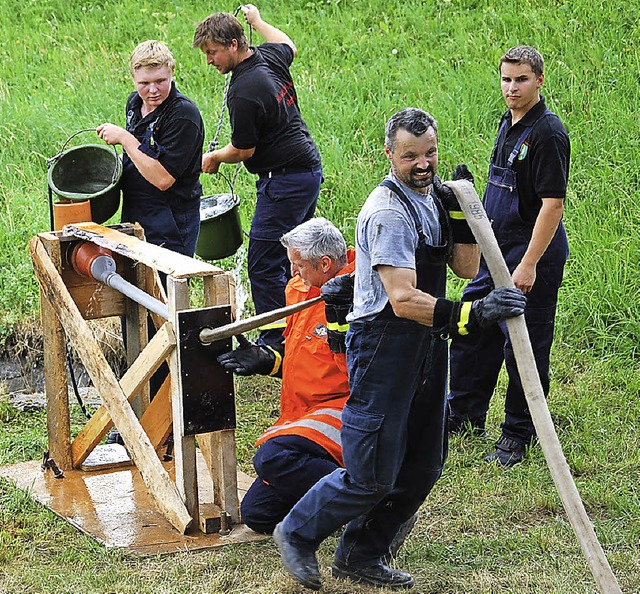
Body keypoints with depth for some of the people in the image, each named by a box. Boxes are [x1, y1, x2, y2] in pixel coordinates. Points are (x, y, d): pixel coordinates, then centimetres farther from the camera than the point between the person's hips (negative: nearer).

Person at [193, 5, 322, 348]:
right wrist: (257, 21, 44)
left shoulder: (244, 93, -22)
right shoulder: (271, 57, 4)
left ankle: (275, 344, -2)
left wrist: (214, 158, 8)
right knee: (290, 258, 17)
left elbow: (243, 151, -12)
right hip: (310, 169, 10)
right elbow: (288, 45, 31)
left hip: (285, 181, -10)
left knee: (263, 264, -6)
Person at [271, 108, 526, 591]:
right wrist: (470, 314, -37)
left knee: (422, 468, 14)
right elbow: (403, 300, -28)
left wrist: (461, 211, -7)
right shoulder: (389, 211, -20)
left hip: (425, 346, 9)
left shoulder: (432, 195, 9)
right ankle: (298, 534, 18)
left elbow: (466, 267, 7)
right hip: (383, 347, -9)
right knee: (372, 475, -5)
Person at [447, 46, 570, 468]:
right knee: (472, 332, 15)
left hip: (533, 253, -9)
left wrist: (530, 264, -25)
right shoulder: (508, 124, 11)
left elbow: (553, 203, -21)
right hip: (496, 251, 9)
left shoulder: (547, 132, -17)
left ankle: (519, 436, 12)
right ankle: (465, 417, 30)